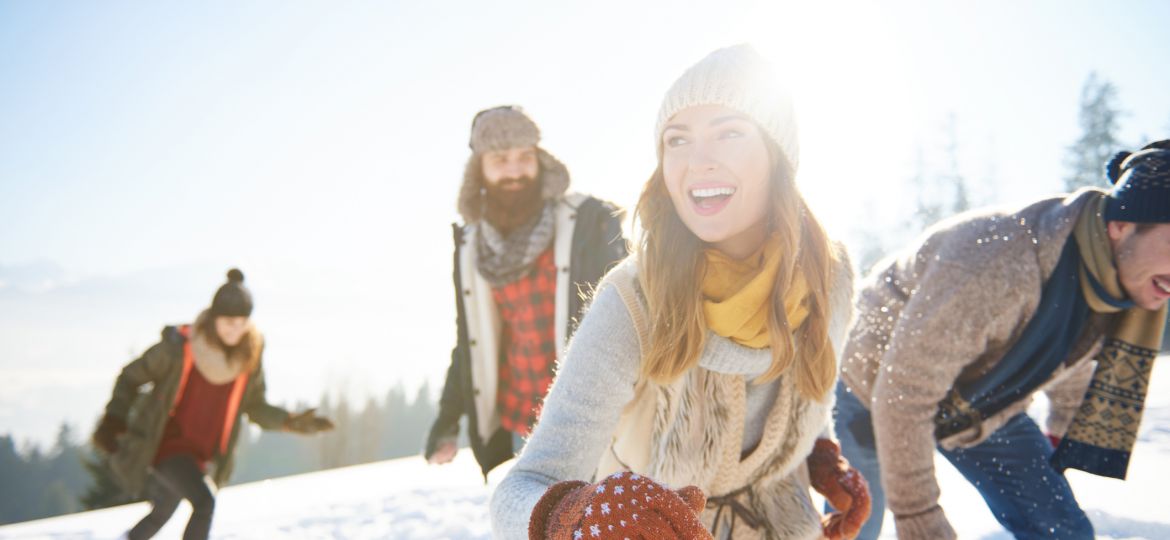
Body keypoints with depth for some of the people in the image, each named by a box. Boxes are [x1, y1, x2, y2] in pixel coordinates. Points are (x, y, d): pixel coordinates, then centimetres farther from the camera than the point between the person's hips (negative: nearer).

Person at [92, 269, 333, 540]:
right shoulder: (180, 346, -22)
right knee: (205, 501, -27)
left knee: (161, 515, 22)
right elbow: (131, 377, -6)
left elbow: (255, 406, 2)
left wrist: (290, 421, -13)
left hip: (203, 454, 6)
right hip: (165, 445, -5)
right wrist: (113, 420, -14)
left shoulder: (250, 354, -9)